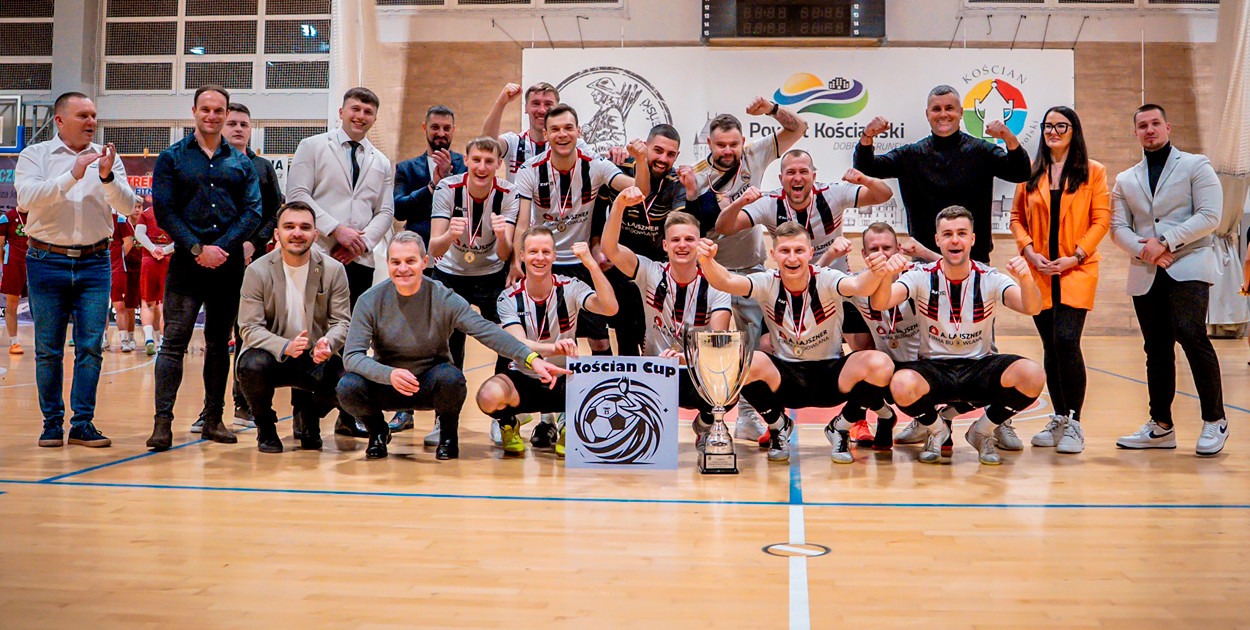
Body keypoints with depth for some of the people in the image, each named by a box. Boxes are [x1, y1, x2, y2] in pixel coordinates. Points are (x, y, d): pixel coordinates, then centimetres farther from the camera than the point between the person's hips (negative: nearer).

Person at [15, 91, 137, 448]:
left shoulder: (107, 158, 9)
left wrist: (108, 178, -19)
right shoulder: (35, 155, 4)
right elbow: (27, 198, -13)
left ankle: (83, 424, 6)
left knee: (91, 347, -1)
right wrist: (72, 176, -22)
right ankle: (52, 422, 14)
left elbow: (128, 207, -2)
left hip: (94, 263, 1)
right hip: (47, 261, -1)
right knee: (48, 349, 3)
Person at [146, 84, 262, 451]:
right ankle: (162, 421, -8)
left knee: (219, 344, 8)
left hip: (229, 263, 2)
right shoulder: (172, 158, 7)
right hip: (187, 261, -2)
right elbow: (164, 211, -1)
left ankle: (213, 419, 15)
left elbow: (253, 212, 3)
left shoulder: (241, 163, 12)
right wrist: (198, 248, -12)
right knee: (174, 340, -8)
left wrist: (221, 247, -10)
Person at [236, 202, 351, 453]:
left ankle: (310, 416, 11)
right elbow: (250, 327, -13)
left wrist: (328, 343, -30)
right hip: (271, 354, -1)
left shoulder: (333, 270, -3)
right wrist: (285, 346, -33)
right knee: (253, 365, -35)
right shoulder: (257, 271, -8)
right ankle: (265, 427, -1)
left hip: (315, 358, 1)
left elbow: (342, 321, -4)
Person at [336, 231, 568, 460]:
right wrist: (389, 374, -37)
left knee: (451, 377, -34)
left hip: (430, 385, -1)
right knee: (348, 387, -28)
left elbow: (487, 331, -21)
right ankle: (377, 431, 7)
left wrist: (532, 358, -35)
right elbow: (352, 355, -17)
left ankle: (448, 434, 0)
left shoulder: (443, 299, -13)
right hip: (386, 385, 1)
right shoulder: (370, 301, -11)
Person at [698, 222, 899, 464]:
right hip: (784, 376, 0)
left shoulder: (826, 280, -11)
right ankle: (778, 426, 1)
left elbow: (858, 286, -32)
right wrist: (707, 262, -47)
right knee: (748, 364, -32)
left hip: (830, 376, 0)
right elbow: (727, 282, -25)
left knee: (879, 364, -29)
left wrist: (875, 274, -56)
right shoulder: (768, 283, -8)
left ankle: (840, 428, 1)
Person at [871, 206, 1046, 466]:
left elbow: (1031, 308, -21)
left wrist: (1025, 279, -44)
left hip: (981, 367, 1)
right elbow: (880, 303, -22)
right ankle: (936, 430, 3)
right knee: (902, 385, -35)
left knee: (1033, 376, -28)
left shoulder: (990, 278, -5)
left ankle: (983, 431, 3)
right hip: (933, 367, -1)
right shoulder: (921, 276, -6)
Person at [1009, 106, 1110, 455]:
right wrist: (1030, 252, -5)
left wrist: (1075, 256, -11)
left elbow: (1101, 220, 0)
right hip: (1040, 272, 3)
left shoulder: (1093, 172, 4)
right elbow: (1017, 217, 12)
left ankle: (1074, 425, -7)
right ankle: (1059, 420, 19)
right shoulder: (1031, 173, 12)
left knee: (1066, 340, -16)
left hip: (1077, 270, -3)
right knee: (1051, 347, 7)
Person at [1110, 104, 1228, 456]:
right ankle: (1161, 426, 15)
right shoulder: (1125, 181, 18)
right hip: (1145, 274, 4)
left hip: (1188, 267, -4)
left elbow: (1210, 216, -5)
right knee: (1157, 348, 6)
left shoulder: (1196, 166, 6)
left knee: (1190, 334, -20)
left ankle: (1214, 421, -7)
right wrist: (1144, 249, -10)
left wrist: (1166, 242, -14)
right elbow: (1118, 228, 10)